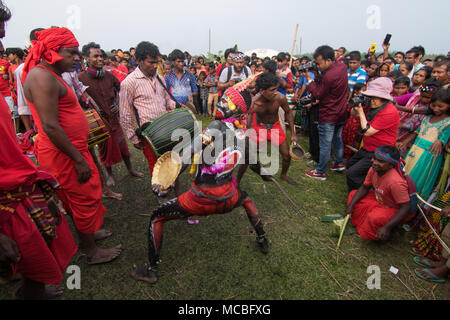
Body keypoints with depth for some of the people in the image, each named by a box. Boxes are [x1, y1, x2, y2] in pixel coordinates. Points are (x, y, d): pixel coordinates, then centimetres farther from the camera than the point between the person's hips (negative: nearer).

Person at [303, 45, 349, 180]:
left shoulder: (328, 76, -27)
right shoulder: (342, 66, 1)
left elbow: (318, 95, -15)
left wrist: (309, 79, -10)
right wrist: (317, 75, -6)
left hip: (329, 116, -9)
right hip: (341, 113, 9)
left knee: (325, 144, 1)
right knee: (337, 139, 24)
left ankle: (320, 172, 11)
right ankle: (339, 163, 38)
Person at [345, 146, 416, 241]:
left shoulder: (395, 182, -38)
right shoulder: (373, 169, -15)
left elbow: (406, 207, -33)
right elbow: (364, 187, 1)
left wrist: (387, 228, -37)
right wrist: (351, 205, -9)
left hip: (398, 210, -8)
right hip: (380, 199, 8)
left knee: (375, 218, -35)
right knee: (353, 194, 0)